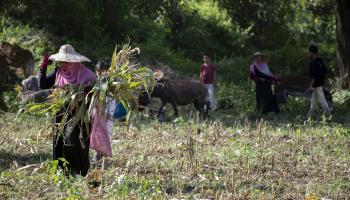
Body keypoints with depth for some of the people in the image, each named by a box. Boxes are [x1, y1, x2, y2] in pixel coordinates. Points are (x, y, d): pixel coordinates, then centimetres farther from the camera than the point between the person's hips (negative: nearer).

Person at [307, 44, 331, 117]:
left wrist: (311, 86, -22)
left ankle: (329, 113, -4)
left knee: (321, 100, -6)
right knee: (313, 100, 19)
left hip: (317, 84, -10)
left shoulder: (313, 62, -20)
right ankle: (310, 115, 28)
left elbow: (313, 75, -24)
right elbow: (325, 71, 15)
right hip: (321, 82, 10)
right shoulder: (320, 61, 7)